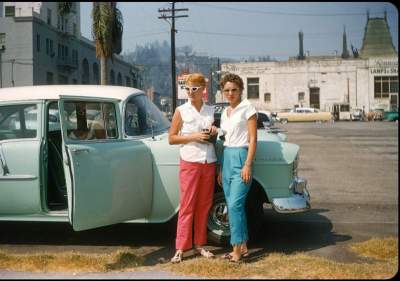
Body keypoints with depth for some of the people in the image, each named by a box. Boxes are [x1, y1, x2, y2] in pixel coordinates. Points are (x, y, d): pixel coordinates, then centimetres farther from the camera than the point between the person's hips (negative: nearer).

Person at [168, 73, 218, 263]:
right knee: (187, 206, -4)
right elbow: (171, 138, -2)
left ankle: (199, 244, 19)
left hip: (209, 163, 4)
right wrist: (193, 136, -14)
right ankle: (181, 248, 1)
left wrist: (214, 132, -1)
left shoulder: (210, 110, 9)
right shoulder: (181, 111, -1)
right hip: (189, 162, -4)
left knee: (204, 205, 8)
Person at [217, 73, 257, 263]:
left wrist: (248, 165, -16)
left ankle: (237, 249, -7)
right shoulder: (225, 113, 16)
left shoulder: (247, 108, -4)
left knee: (235, 205, -13)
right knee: (234, 206, 8)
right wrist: (221, 169, 17)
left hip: (241, 156, -7)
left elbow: (253, 139, -8)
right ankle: (243, 246, 16)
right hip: (226, 158, 7)